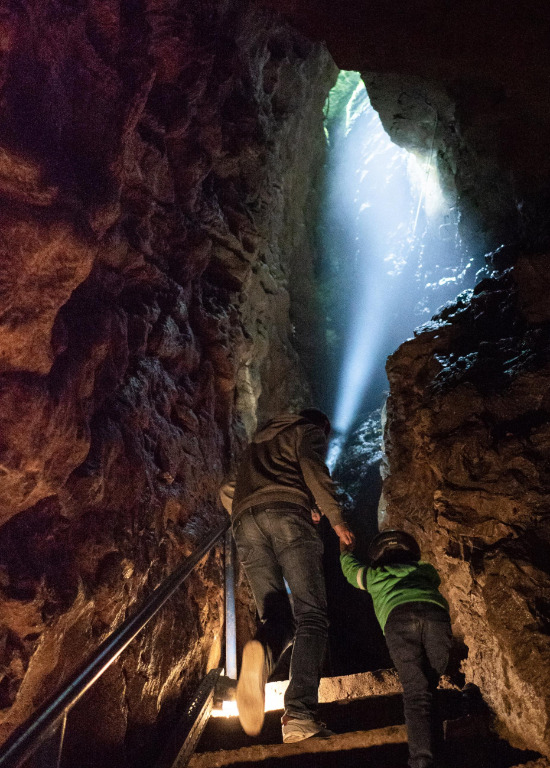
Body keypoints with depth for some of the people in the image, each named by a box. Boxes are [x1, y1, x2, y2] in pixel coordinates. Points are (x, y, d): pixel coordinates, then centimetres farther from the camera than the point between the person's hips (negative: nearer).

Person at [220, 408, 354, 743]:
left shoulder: (258, 442, 41)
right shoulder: (308, 431, 22)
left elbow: (228, 491, 41)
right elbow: (313, 467, -1)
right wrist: (336, 519, 0)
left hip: (245, 522, 5)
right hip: (286, 512, -5)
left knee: (277, 617, 2)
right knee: (311, 615, -6)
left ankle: (263, 653, -35)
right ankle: (300, 715, -24)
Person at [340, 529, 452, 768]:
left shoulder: (374, 575, 34)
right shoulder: (426, 570, 37)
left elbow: (350, 567, 54)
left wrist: (344, 549, 75)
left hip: (399, 617, -2)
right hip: (435, 612, 2)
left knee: (415, 692, -6)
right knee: (429, 686, 16)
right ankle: (432, 748, 11)